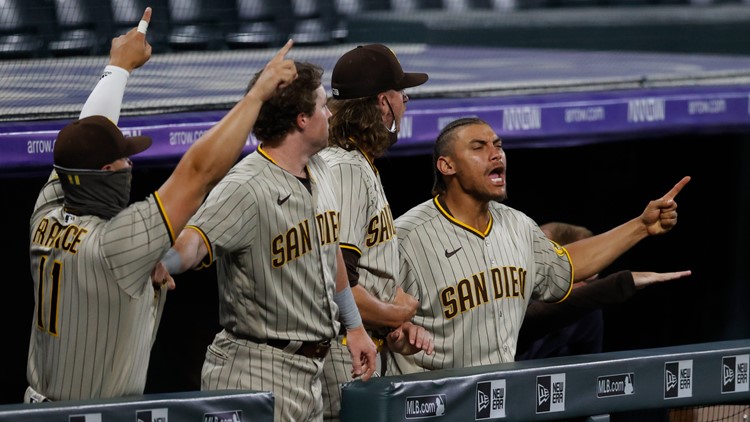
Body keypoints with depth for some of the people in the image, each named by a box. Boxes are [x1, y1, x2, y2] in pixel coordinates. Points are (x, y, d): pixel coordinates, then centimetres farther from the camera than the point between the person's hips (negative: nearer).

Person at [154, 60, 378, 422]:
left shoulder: (318, 171, 11)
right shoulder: (246, 188, -18)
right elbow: (195, 239, -33)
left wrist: (354, 325, 26)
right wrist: (161, 263, -56)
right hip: (258, 373, -9)